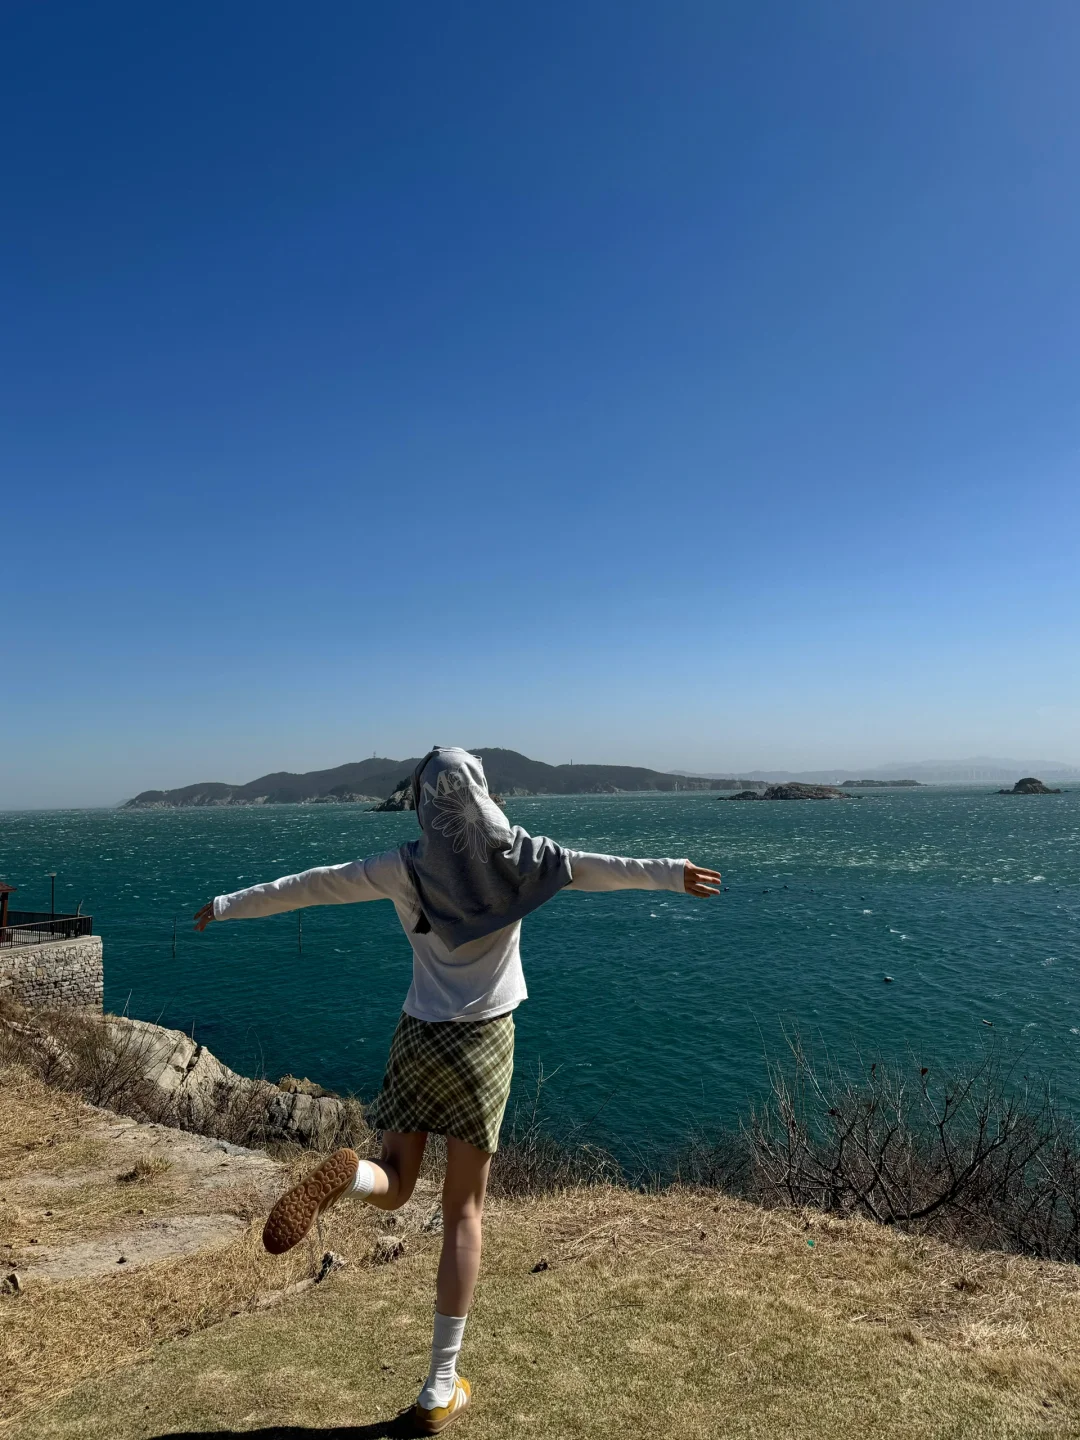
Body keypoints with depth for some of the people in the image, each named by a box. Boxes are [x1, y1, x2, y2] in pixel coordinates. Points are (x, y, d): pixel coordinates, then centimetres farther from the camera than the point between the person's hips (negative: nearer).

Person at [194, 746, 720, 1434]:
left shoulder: (406, 866, -3)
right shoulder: (517, 853, -7)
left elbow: (311, 885, 2)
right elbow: (597, 868, -5)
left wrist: (228, 906, 13)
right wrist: (672, 873, 3)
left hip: (419, 1037, 1)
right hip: (486, 1041, -1)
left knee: (393, 1188, 16)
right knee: (464, 1209, 9)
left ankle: (347, 1173, -22)